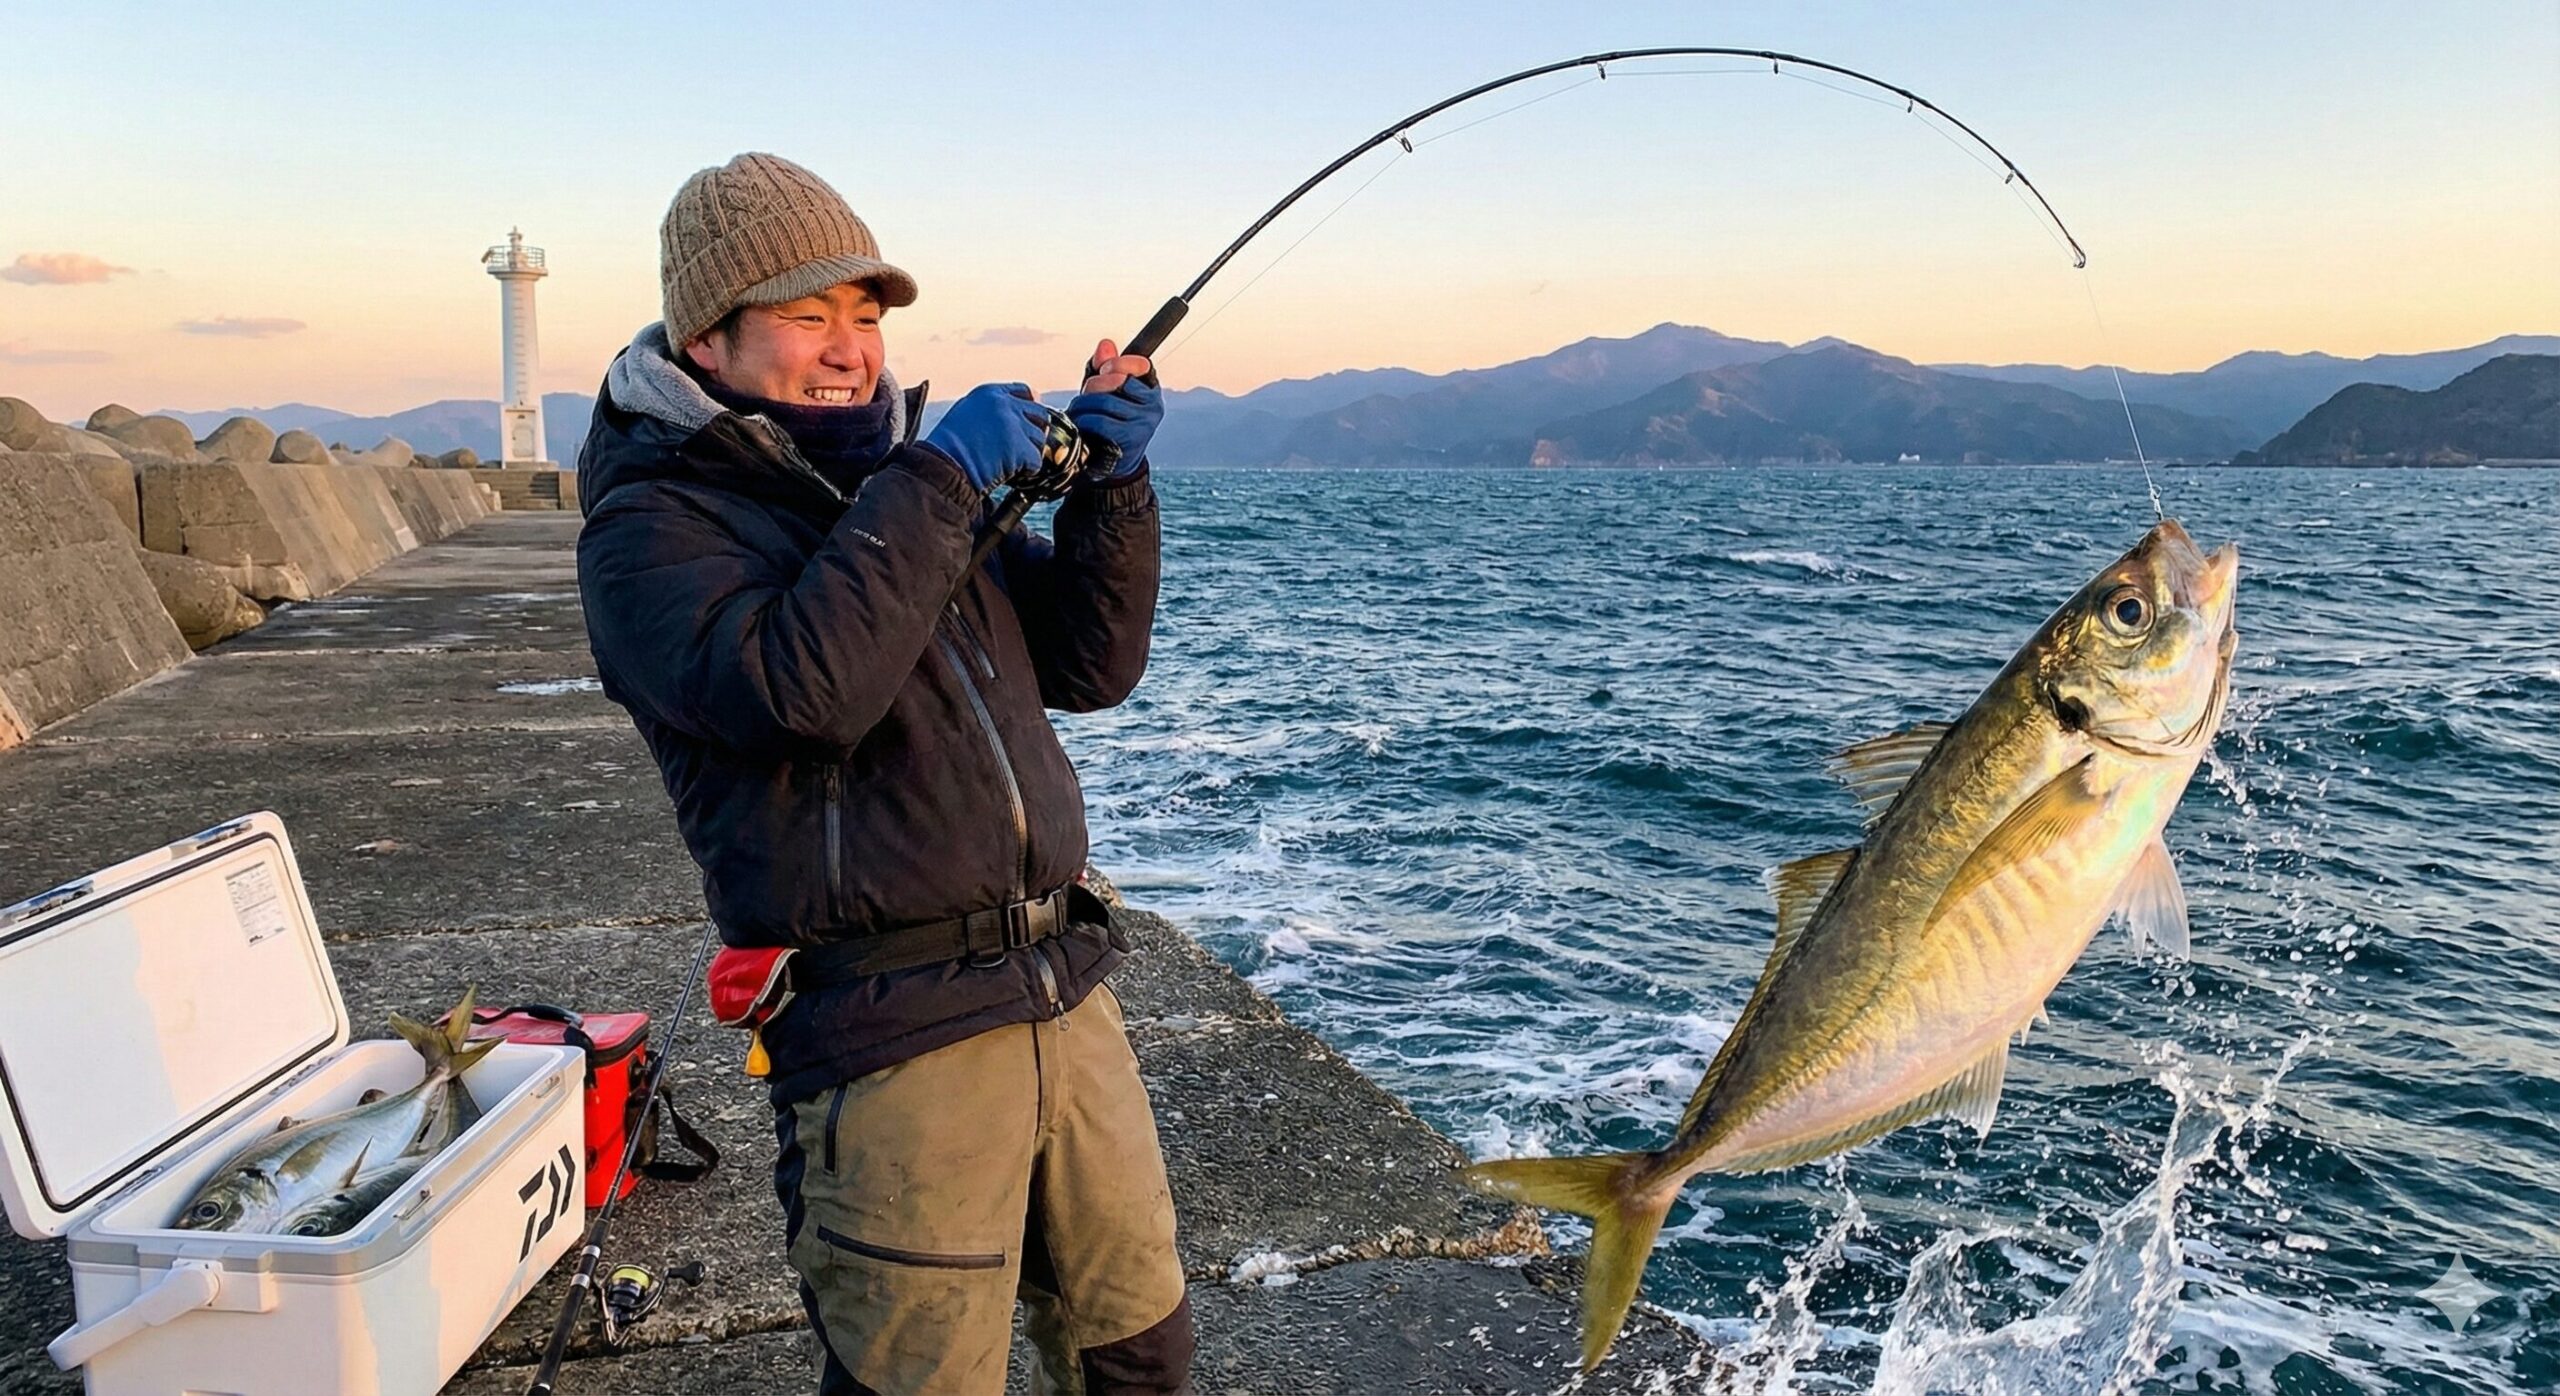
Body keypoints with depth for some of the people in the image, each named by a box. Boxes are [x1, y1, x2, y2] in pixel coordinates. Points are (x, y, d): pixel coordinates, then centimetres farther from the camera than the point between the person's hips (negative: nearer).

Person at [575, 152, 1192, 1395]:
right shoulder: (649, 526, -6)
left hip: (1064, 992, 7)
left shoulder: (911, 482, 15)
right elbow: (799, 687, -26)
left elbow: (1089, 669, 11)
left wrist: (1110, 488, -2)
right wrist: (935, 483, -17)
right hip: (895, 1044, -6)